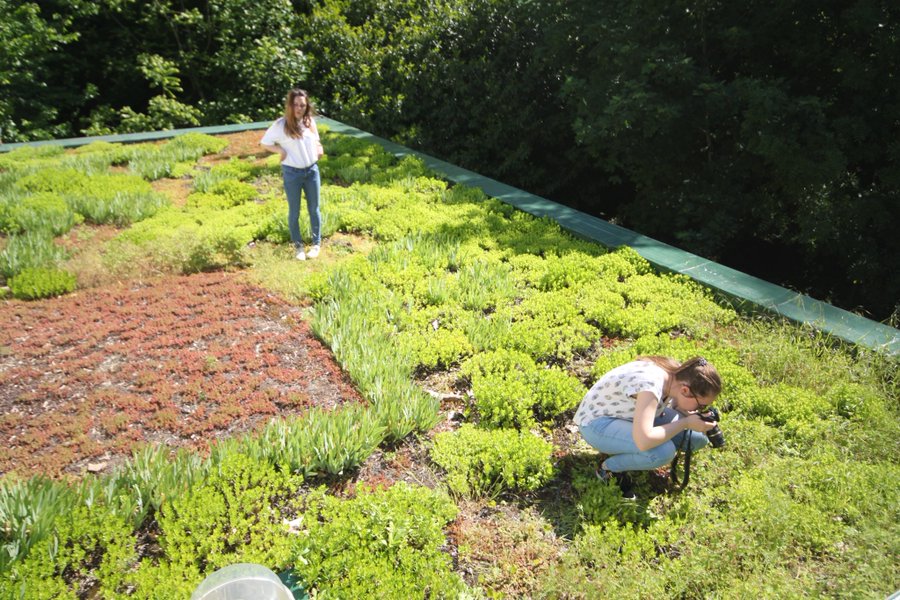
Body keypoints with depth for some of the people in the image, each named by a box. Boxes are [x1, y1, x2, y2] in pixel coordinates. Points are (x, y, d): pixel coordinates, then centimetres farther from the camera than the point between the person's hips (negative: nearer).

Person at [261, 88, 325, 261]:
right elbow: (264, 143, -2)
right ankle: (298, 246, 22)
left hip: (312, 170, 3)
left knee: (314, 209, 12)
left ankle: (316, 243, 27)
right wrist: (281, 150, -14)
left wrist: (319, 148, -2)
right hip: (292, 173, -3)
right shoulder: (281, 125, -12)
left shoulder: (310, 121, 1)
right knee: (294, 211, 8)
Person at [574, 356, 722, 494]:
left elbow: (676, 406, 7)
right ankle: (608, 468, -5)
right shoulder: (650, 386, -37)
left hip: (627, 415, 9)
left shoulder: (678, 376, -13)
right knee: (664, 451, -32)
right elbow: (644, 442, -45)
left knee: (698, 437, -3)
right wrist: (686, 422, -32)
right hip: (596, 422, -9)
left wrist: (691, 416, -16)